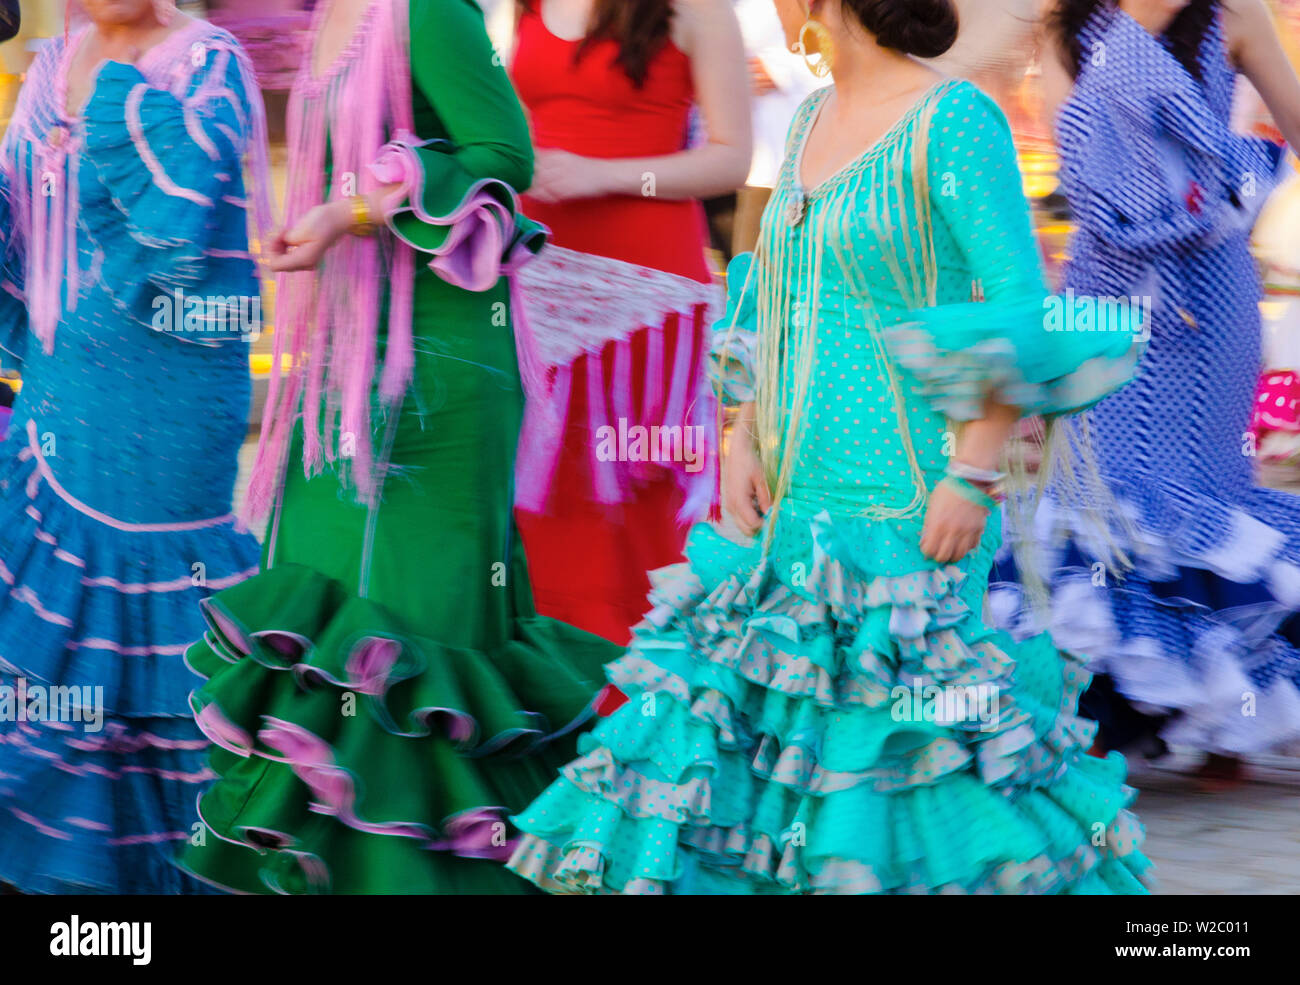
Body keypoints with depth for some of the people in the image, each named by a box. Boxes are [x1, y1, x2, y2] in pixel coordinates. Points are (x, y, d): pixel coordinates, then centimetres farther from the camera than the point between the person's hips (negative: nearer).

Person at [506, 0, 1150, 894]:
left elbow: (1022, 316, -14)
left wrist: (972, 477, -18)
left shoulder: (953, 119, -11)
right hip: (797, 495, 8)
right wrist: (745, 440, 9)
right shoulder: (813, 122, 13)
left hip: (902, 504, -8)